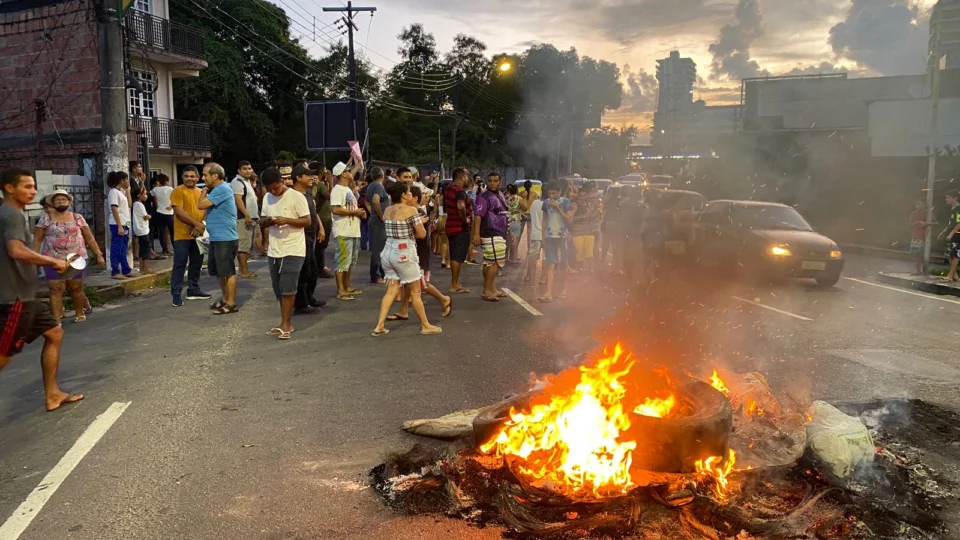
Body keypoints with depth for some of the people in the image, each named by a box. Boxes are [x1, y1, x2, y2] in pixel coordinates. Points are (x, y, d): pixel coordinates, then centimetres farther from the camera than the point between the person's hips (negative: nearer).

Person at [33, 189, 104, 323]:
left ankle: (80, 313, 26)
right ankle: (56, 320, -6)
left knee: (76, 288, 7)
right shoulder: (45, 219, 3)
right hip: (53, 260, -1)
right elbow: (37, 240, 2)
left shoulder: (77, 218, 6)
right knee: (56, 289, -6)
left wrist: (99, 254, 3)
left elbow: (89, 238, 8)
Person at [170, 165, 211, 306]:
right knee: (180, 264, -5)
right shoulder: (178, 191, -6)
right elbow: (179, 211, -16)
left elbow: (205, 210, 12)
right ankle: (176, 294, -2)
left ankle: (194, 290, 25)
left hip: (198, 235, 6)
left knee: (196, 263, 13)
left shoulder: (201, 192, 13)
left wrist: (200, 226, -6)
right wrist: (196, 224, -20)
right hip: (182, 235, -6)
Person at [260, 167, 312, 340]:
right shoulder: (267, 198, 10)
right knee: (279, 289, 11)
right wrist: (268, 221, -9)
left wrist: (287, 220, -23)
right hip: (274, 251, 7)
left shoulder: (296, 196, -9)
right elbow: (261, 222, 15)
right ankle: (286, 323, 21)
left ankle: (286, 324, 0)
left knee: (287, 288, -8)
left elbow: (307, 221, -9)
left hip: (293, 251, -7)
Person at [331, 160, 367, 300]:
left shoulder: (348, 189, 17)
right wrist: (355, 211, -17)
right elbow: (335, 209, -24)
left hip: (353, 231, 10)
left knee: (351, 261, 16)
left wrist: (360, 212, 6)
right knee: (343, 261, -6)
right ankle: (340, 291, -1)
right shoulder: (337, 190, -14)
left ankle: (347, 287, 27)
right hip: (343, 233, -10)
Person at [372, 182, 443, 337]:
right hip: (404, 253, -7)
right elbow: (422, 234, -9)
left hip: (388, 252, 7)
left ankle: (379, 326, 8)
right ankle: (425, 326, 17)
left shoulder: (387, 211, 8)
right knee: (415, 292, 5)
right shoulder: (411, 210, -12)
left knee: (391, 290, 12)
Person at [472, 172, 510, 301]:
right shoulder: (484, 197, -13)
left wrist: (509, 231, 25)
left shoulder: (500, 195, 16)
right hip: (491, 235, -9)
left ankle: (492, 289, 19)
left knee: (490, 263, 13)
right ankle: (486, 291, -8)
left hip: (499, 234, 9)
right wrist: (476, 234, -31)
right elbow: (478, 215, -22)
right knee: (496, 262, -11)